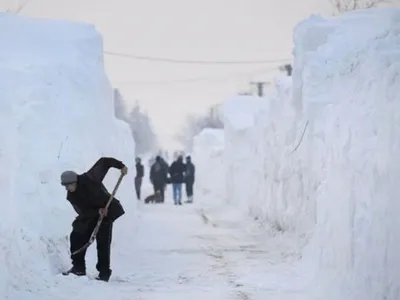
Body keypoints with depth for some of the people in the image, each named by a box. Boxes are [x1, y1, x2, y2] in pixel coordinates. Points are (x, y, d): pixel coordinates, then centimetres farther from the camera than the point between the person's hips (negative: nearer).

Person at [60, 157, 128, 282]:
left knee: (103, 242, -13)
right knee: (77, 236, -4)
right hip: (90, 216, 6)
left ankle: (104, 273, -10)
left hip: (107, 211, -6)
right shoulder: (71, 197, -7)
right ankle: (78, 267, 6)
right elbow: (83, 211, -13)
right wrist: (98, 211, -30)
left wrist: (120, 165, -16)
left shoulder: (88, 179, -21)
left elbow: (103, 162, -12)